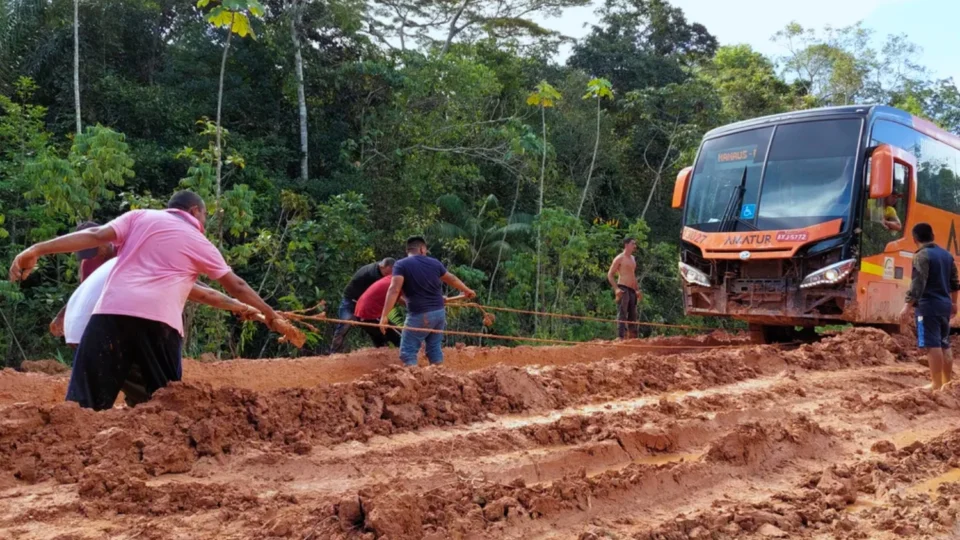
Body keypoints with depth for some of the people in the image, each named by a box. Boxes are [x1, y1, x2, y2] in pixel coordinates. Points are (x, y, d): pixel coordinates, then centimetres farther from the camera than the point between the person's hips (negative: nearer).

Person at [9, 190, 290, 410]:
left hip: (111, 311, 1)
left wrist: (38, 249, 4)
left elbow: (97, 235, 6)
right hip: (159, 321, -1)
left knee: (85, 401, 0)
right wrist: (271, 315, 37)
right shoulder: (200, 243, 20)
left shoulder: (139, 217, 21)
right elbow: (236, 286, 26)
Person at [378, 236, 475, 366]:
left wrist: (384, 315, -22)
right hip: (439, 312, 5)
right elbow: (452, 279, 24)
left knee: (408, 352, 1)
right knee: (435, 348, 18)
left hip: (419, 315, -5)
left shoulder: (401, 265, -6)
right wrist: (467, 290, 42)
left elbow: (394, 290, -19)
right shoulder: (434, 263, 9)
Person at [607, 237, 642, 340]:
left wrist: (637, 290, 21)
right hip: (623, 289, -8)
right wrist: (616, 289, -19)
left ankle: (632, 338, 17)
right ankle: (620, 338, -16)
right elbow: (610, 274, -8)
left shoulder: (632, 259, 19)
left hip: (632, 290, 8)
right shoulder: (619, 258, -5)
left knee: (633, 316, 10)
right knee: (622, 315, -12)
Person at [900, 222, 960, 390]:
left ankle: (936, 384, -7)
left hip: (928, 305, -8)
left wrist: (907, 306, -23)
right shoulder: (946, 254, 13)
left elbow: (918, 283, -21)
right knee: (944, 345, 15)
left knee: (933, 345, -7)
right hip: (944, 304, 8)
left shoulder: (922, 255, -12)